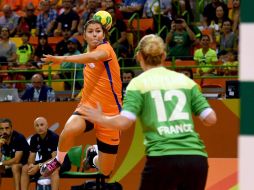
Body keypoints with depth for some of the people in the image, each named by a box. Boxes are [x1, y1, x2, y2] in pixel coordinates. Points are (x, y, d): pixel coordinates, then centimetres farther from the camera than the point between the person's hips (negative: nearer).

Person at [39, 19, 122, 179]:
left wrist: (63, 59, -43)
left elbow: (95, 57, -38)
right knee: (69, 130, -35)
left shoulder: (106, 48, -13)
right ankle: (59, 160, -5)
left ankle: (93, 155, 39)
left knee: (105, 171, 2)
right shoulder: (90, 52, 9)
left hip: (109, 112, -4)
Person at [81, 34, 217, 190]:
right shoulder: (185, 80, 14)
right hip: (196, 158, 3)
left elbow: (123, 122, -7)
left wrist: (100, 119, 12)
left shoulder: (138, 83, 4)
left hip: (163, 159, -3)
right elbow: (211, 119, 9)